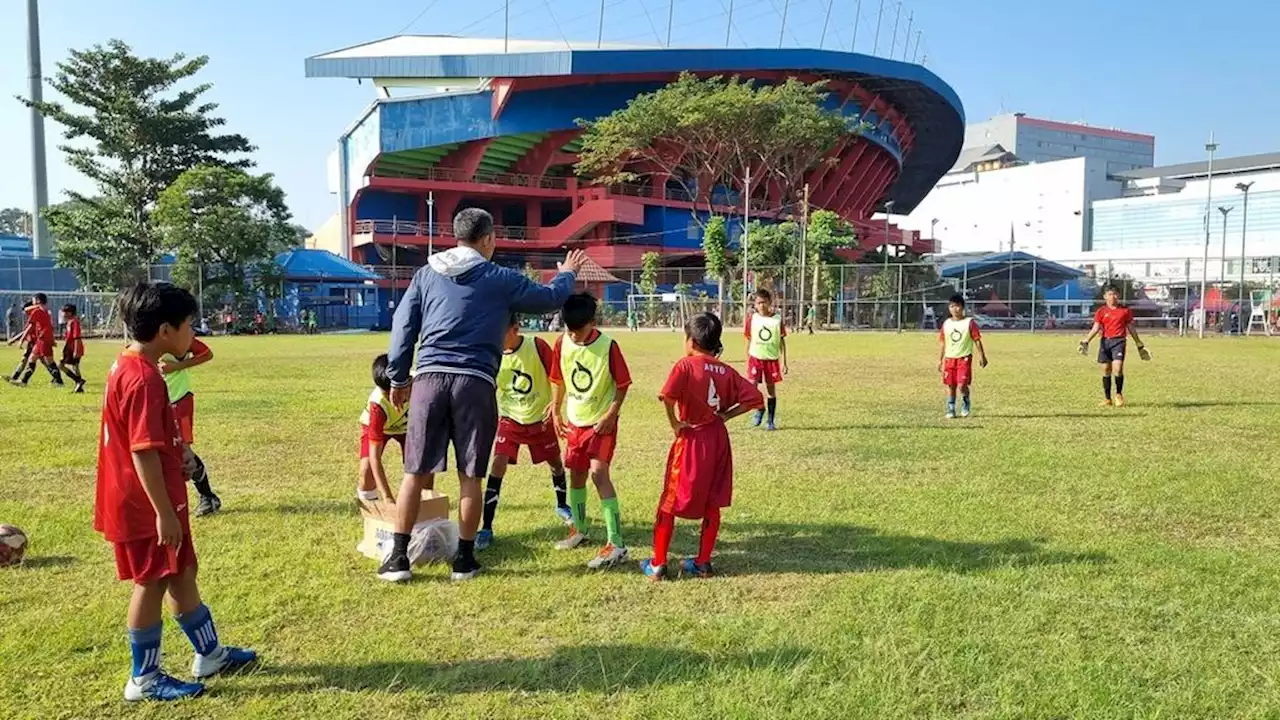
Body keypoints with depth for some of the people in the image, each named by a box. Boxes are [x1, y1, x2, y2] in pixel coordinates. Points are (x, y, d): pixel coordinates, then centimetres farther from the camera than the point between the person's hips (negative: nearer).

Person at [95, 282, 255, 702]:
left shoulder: (129, 366, 9)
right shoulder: (144, 378, -23)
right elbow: (143, 451, -26)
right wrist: (164, 512, -23)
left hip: (144, 502, 10)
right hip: (146, 506, -10)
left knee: (182, 574, 18)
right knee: (153, 583, 4)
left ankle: (209, 655, 31)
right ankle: (144, 679, 19)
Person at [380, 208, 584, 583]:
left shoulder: (427, 274, 12)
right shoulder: (501, 279, 4)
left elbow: (403, 326, 12)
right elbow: (551, 298, 15)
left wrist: (398, 377, 20)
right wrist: (567, 274, 36)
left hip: (429, 377, 2)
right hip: (475, 383, -2)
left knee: (415, 472, 7)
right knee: (470, 475, 7)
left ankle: (398, 557, 11)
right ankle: (465, 559, 16)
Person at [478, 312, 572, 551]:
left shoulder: (537, 346, -19)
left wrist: (555, 404, -21)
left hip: (540, 419, 0)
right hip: (509, 419, 0)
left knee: (555, 462, 16)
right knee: (498, 465, -15)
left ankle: (562, 505, 46)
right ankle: (486, 528, -11)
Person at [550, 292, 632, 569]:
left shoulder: (608, 346, -18)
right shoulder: (562, 343, -5)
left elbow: (623, 384, -11)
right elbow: (558, 380, 8)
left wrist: (611, 414, -18)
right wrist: (556, 411, 7)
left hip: (602, 422, -5)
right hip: (575, 421, 6)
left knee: (598, 473, -18)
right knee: (576, 474, 16)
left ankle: (616, 545, -17)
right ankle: (579, 530, 38)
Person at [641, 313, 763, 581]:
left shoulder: (686, 365, -13)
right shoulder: (727, 371, 3)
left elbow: (667, 396, -28)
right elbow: (755, 398, -1)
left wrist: (674, 423, -14)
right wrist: (726, 415, 3)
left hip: (691, 441, -5)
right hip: (718, 440, 5)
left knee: (669, 503, 7)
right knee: (712, 504, 14)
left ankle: (658, 564, 12)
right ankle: (703, 562, 21)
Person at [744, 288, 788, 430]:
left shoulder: (777, 319, -2)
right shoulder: (752, 319, -1)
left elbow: (782, 341, 3)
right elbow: (749, 341, 7)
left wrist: (784, 362, 0)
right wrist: (747, 362, 6)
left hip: (772, 359, 0)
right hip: (755, 358, 0)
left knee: (771, 389, 6)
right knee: (751, 386, -16)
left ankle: (771, 421, 18)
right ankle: (759, 409, 11)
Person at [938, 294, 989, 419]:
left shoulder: (969, 322, -4)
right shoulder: (946, 324, 7)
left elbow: (977, 340, -3)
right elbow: (943, 343, 13)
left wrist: (982, 356, -9)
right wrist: (940, 360, 12)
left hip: (964, 358, -4)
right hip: (950, 358, 4)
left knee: (962, 384, -13)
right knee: (950, 385, 5)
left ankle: (966, 404, 14)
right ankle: (950, 410, 15)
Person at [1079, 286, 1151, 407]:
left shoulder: (1125, 311, 8)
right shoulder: (1101, 311, 8)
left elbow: (1131, 329, 15)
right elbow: (1095, 328, 2)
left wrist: (1140, 345, 18)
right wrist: (1086, 341, -13)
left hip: (1119, 341, -1)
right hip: (1105, 341, 2)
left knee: (1117, 368, -17)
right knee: (1106, 370, 4)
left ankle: (1119, 395, 4)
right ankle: (1107, 399, 13)